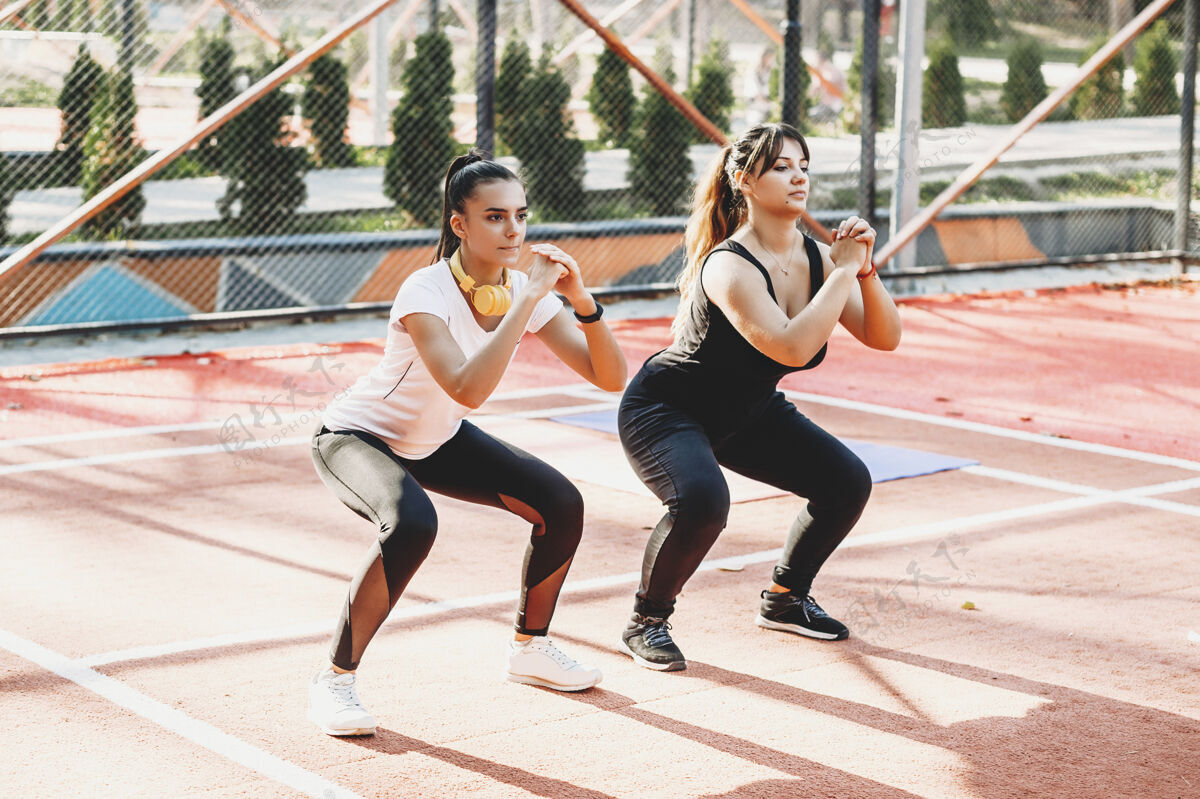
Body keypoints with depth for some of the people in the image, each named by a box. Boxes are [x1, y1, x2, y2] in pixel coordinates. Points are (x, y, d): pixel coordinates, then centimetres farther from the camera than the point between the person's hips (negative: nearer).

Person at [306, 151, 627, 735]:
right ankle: (333, 680, -18)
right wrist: (529, 299, -44)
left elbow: (610, 377, -15)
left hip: (437, 441, 7)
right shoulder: (426, 292, -31)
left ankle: (530, 648, 16)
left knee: (561, 504, -7)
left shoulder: (524, 291, -13)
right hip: (355, 438, -7)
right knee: (412, 526, -36)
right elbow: (468, 388, -48)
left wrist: (582, 301, -30)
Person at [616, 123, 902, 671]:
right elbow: (792, 348, -43)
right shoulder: (729, 266, -31)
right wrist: (842, 272, -35)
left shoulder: (816, 257, -8)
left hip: (747, 411, 8)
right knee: (701, 502, -35)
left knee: (848, 482, -1)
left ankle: (784, 600, 22)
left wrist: (864, 270, -23)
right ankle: (646, 623, -8)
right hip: (663, 409, -8)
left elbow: (884, 337, -8)